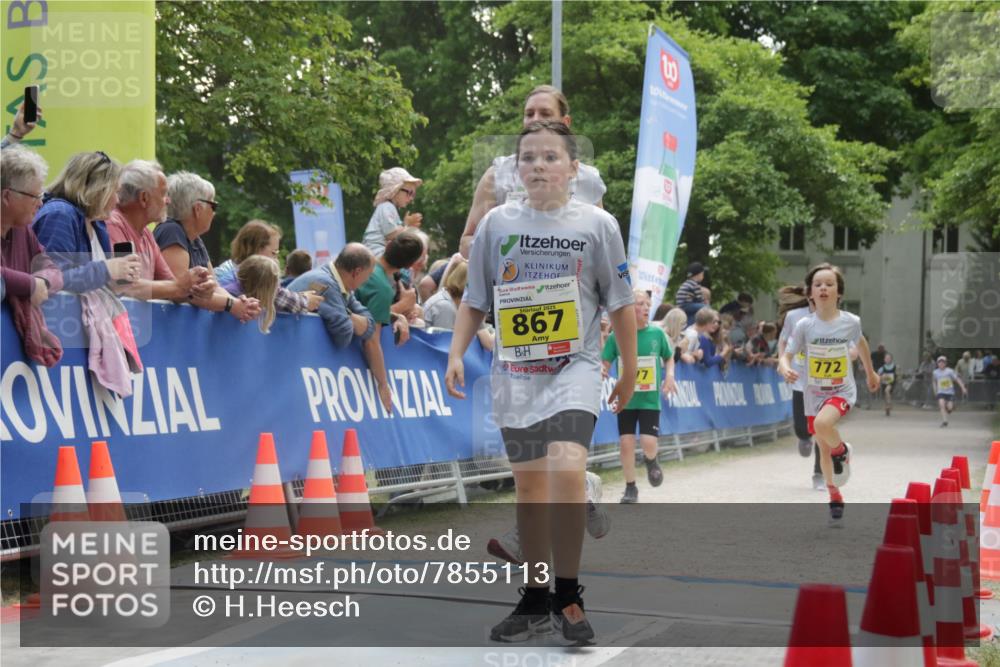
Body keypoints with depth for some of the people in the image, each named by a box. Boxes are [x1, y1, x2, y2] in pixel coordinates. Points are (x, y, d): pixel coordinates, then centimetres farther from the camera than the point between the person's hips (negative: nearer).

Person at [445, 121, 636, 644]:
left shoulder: (597, 224, -2)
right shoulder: (497, 223, 4)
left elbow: (620, 303, 5)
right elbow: (474, 299, 11)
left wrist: (629, 371, 9)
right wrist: (456, 355, 1)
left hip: (575, 367, -3)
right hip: (514, 372, 3)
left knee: (567, 470, -23)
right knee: (529, 486, 10)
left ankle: (568, 594, -8)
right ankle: (537, 599, 24)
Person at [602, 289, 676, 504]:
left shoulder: (657, 333, -3)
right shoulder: (616, 335, -6)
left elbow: (669, 358, 13)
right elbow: (604, 363, -3)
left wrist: (669, 376, -4)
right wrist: (600, 370, -25)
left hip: (650, 398, 0)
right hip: (626, 398, 0)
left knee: (648, 442, -12)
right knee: (626, 443, 0)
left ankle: (651, 461, 25)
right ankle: (630, 488, 18)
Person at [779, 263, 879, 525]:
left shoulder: (850, 322, -10)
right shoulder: (804, 326, -12)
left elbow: (861, 344, 11)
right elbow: (786, 355, -9)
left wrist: (870, 372, 25)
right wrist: (785, 369, -33)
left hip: (842, 391, -2)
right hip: (814, 394, 2)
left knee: (823, 423, -33)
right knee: (823, 448, 13)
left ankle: (842, 450, 0)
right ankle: (834, 495, 34)